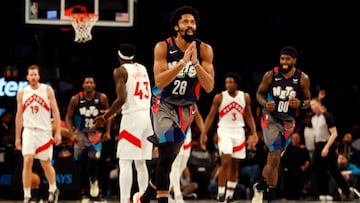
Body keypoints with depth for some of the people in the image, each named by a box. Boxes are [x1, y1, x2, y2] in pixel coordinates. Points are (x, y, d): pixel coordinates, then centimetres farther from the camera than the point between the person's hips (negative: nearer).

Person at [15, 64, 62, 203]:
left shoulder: (47, 90, 0)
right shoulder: (22, 93, 4)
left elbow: (55, 111, -1)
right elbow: (19, 115, 9)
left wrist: (58, 132, -7)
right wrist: (17, 137, 7)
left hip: (44, 131, -1)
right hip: (29, 131, 1)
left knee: (45, 164, 9)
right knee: (27, 161, -13)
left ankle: (53, 190, 32)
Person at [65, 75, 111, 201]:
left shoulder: (102, 98, -7)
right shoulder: (76, 99, -8)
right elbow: (68, 117, -2)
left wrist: (107, 132, -1)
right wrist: (72, 134, -13)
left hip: (96, 133, -1)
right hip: (80, 133, 1)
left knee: (93, 158, -25)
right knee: (82, 165, 4)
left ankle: (93, 180, 4)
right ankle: (84, 194, 15)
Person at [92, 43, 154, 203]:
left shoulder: (121, 71, -4)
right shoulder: (143, 69, 17)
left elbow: (122, 98, -15)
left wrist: (105, 117, -7)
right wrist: (117, 111, 33)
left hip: (132, 117, -7)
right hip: (147, 116, 7)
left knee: (125, 163, -8)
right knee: (141, 162, 14)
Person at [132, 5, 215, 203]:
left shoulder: (204, 50, -8)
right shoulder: (163, 47, -13)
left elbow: (209, 87, -14)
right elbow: (159, 82, -23)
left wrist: (195, 63, -29)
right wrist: (183, 61, -33)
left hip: (185, 110, 3)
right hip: (164, 105, -3)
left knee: (168, 159, 8)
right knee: (166, 155, -20)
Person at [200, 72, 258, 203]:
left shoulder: (245, 97, 3)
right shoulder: (219, 97, -4)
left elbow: (249, 116, 12)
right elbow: (211, 116, -1)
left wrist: (254, 133, 2)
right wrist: (204, 134, -7)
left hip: (239, 132, 3)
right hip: (224, 131, -3)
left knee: (235, 165, 7)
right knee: (226, 161, -18)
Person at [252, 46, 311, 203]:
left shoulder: (303, 79, -2)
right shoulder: (270, 75, -6)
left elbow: (308, 101, 6)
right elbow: (259, 93, 6)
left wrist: (300, 103, -17)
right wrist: (265, 104, -15)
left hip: (288, 122, 3)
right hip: (270, 119, -3)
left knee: (272, 158, 9)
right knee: (275, 157, -16)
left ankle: (260, 186, 33)